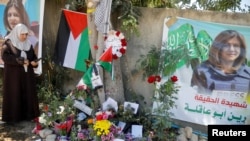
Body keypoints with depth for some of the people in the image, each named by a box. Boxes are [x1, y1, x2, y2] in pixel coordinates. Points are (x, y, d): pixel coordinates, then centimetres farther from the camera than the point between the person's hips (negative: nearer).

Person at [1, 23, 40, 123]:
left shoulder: (28, 44, 10)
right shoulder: (9, 43, -6)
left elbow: (33, 56, 13)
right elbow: (5, 56, -20)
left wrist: (34, 62, -10)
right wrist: (20, 61, -27)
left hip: (27, 75, 5)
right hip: (13, 76, -5)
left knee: (28, 95, 5)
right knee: (14, 95, -1)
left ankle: (27, 114, 16)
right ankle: (12, 117, 8)